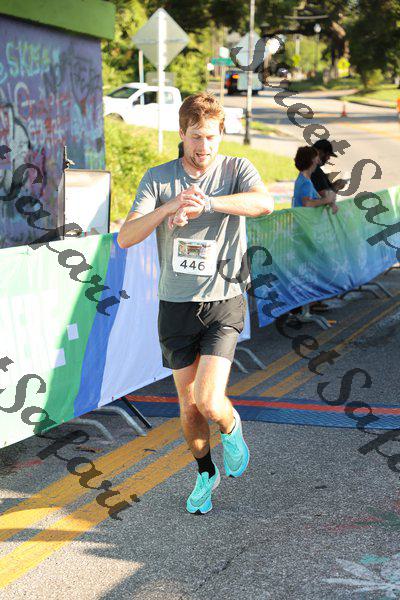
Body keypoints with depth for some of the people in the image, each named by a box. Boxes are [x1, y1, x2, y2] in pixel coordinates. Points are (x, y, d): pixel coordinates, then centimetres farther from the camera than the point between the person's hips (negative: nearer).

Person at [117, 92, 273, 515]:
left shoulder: (236, 170, -3)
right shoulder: (158, 178, 0)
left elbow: (264, 203, -27)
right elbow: (125, 238, -12)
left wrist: (205, 203, -38)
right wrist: (170, 206, -29)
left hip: (223, 303, -2)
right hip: (176, 305, 2)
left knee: (209, 401, -14)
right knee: (188, 404, 11)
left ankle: (231, 427, 22)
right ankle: (205, 473, 37)